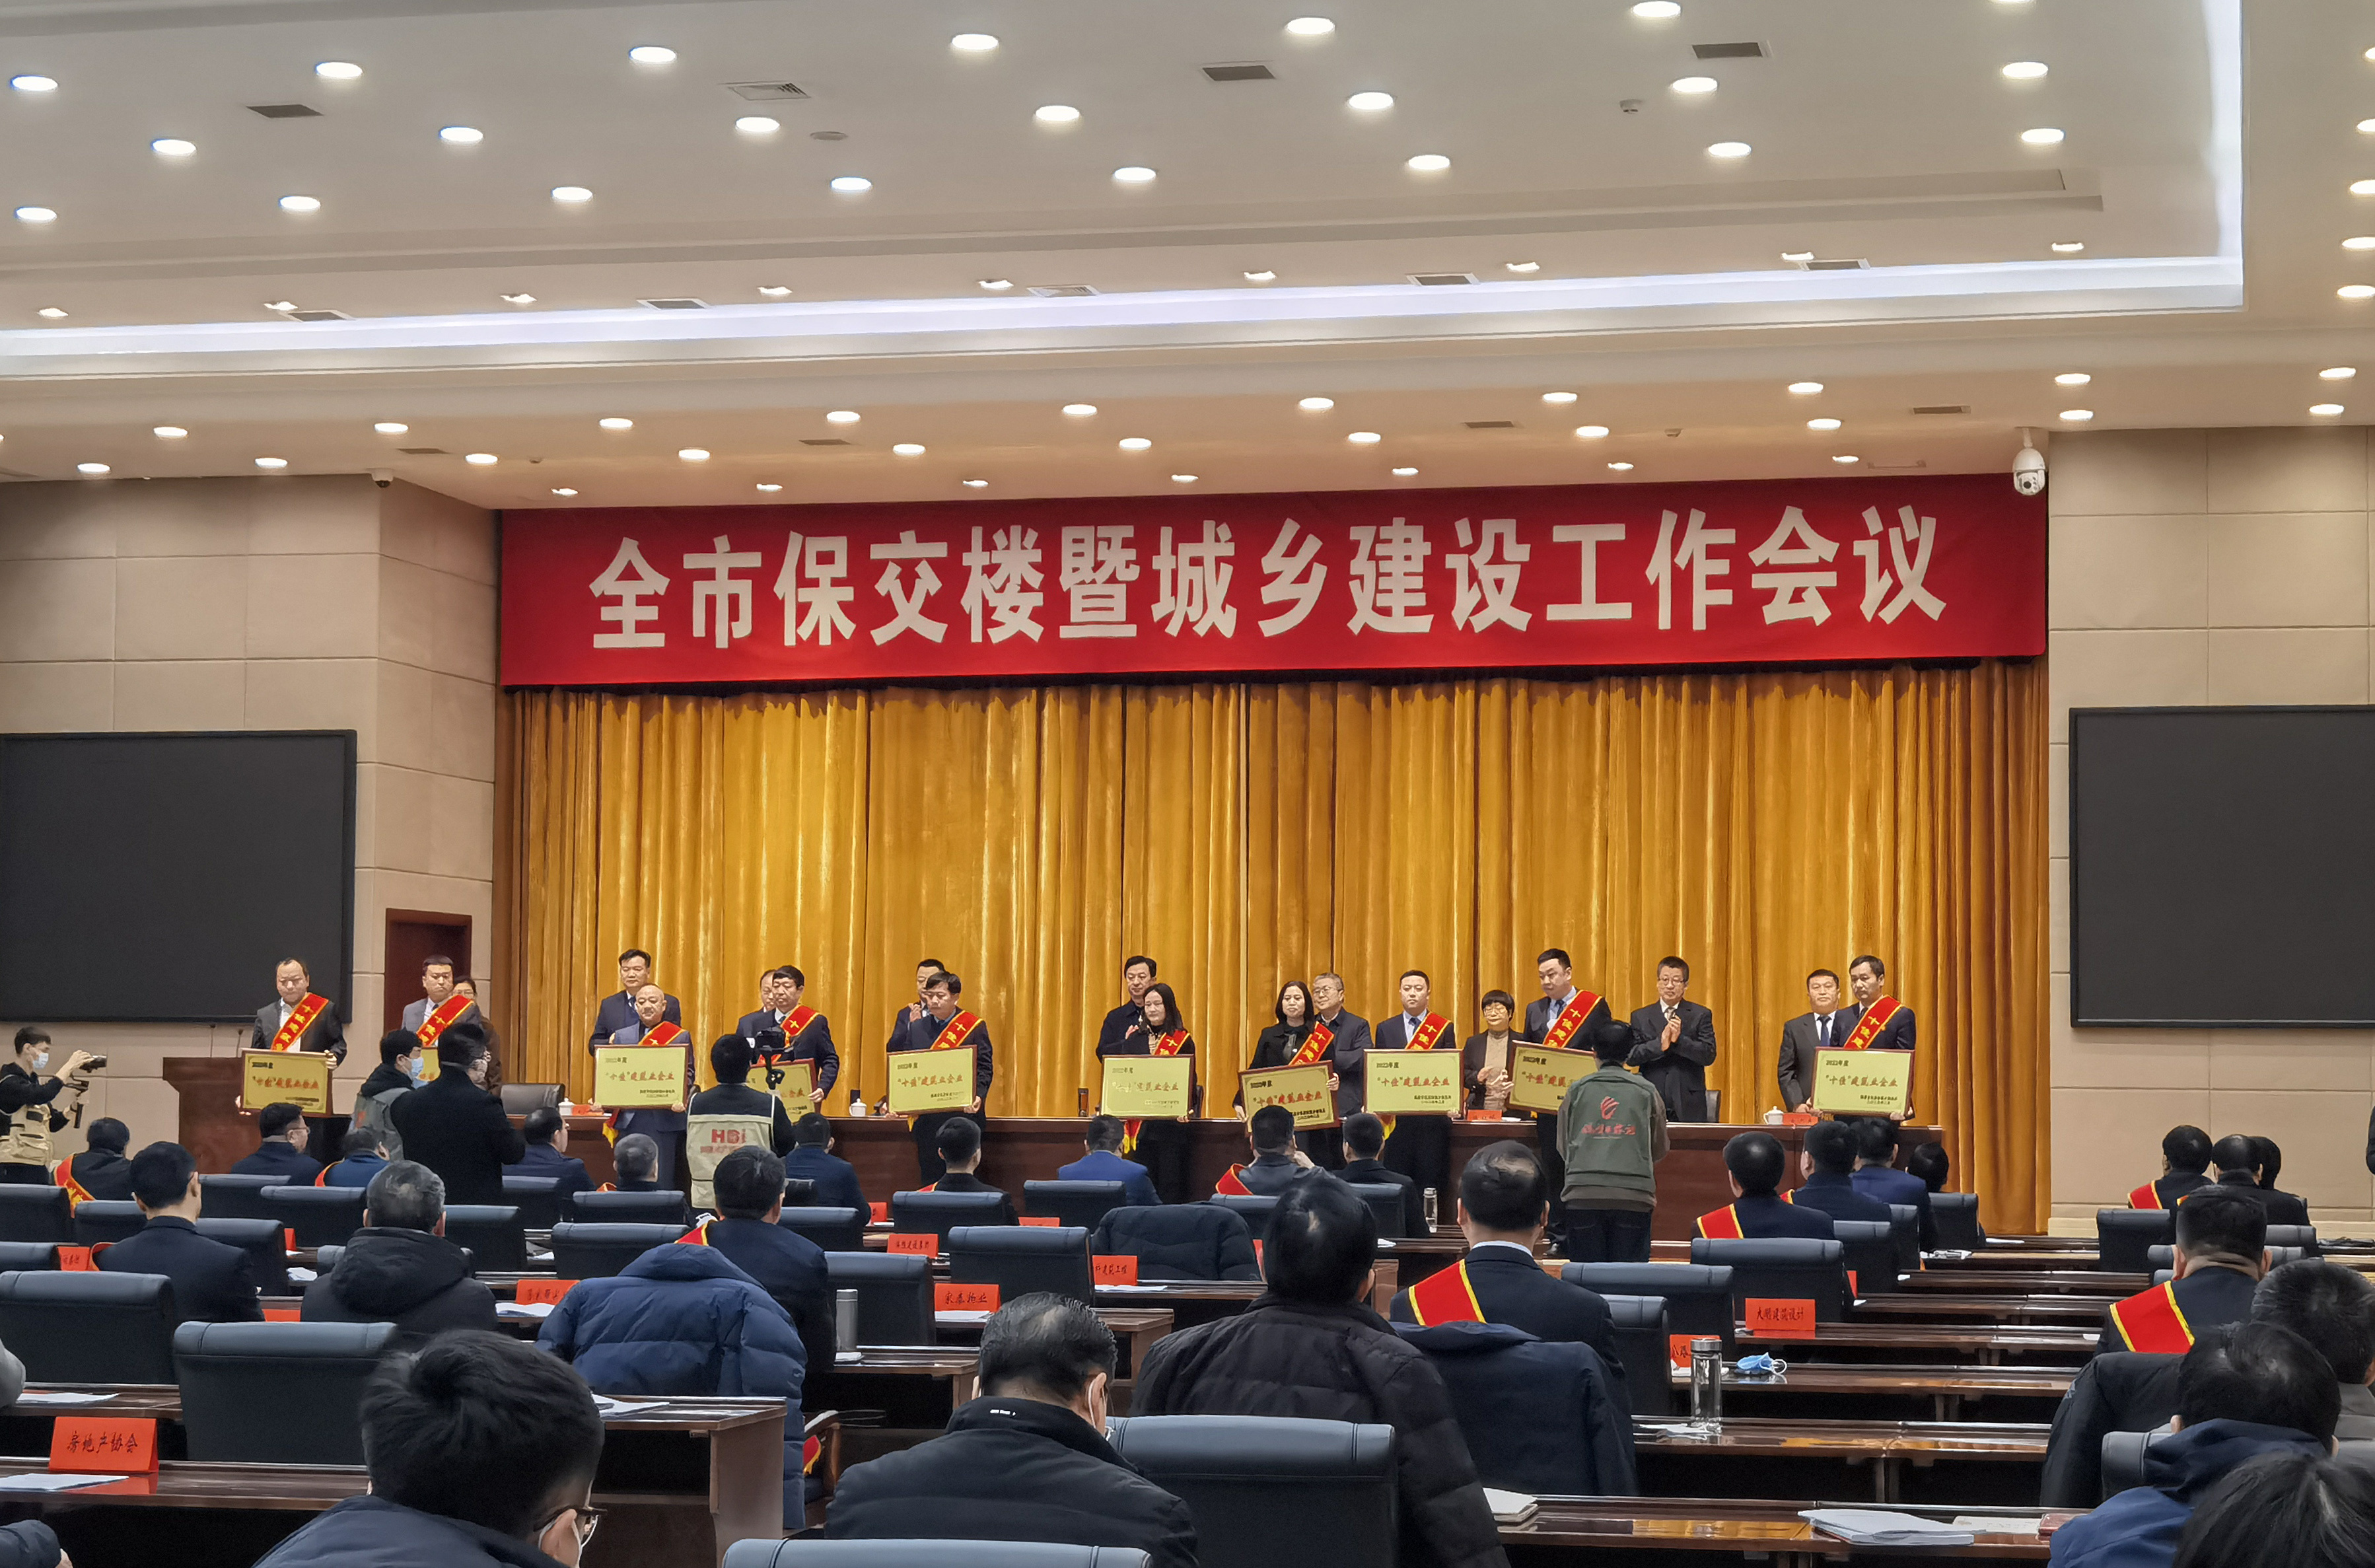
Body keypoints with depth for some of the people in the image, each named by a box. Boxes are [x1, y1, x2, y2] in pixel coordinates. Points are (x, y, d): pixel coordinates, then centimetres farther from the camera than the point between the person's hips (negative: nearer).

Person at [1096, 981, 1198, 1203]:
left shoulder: (1183, 1041, 2)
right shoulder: (1134, 1039, 11)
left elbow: (1190, 1081, -1)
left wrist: (1187, 1110, -16)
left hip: (1171, 1124, -3)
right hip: (1140, 1124, 3)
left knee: (1171, 1186, -3)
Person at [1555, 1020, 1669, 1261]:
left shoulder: (1577, 1090, 9)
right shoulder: (1647, 1092, 8)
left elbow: (1563, 1145, 17)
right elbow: (1660, 1149, 16)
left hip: (1583, 1193, 0)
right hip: (1634, 1194, 0)